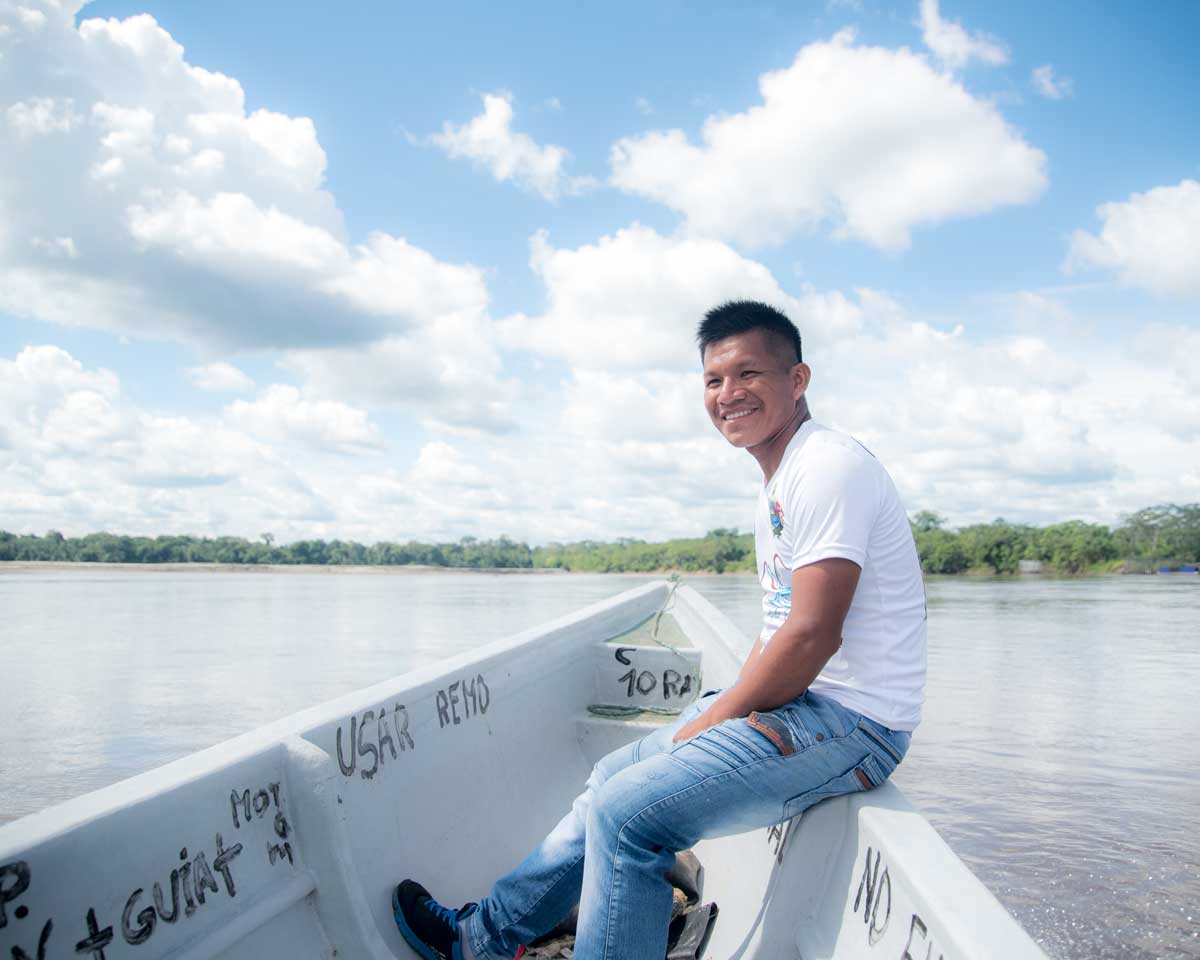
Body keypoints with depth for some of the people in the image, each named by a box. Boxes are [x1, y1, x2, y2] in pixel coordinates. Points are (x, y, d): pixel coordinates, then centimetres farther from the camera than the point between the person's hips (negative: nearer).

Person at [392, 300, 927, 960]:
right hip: (797, 705, 10)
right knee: (615, 778, 14)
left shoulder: (826, 467, -17)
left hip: (850, 721, -10)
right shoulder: (777, 486, 15)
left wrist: (714, 719, -12)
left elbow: (812, 635, -23)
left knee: (626, 811, -18)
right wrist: (724, 708, 5)